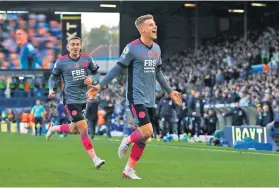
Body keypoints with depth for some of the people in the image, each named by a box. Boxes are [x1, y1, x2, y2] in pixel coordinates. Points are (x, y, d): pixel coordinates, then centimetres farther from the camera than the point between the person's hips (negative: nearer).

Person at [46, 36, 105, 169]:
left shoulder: (87, 59, 1)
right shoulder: (61, 62, -5)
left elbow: (96, 73, 11)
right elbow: (53, 77, 7)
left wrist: (92, 79, -11)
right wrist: (51, 89, -11)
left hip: (84, 98, 5)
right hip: (70, 99, -5)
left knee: (74, 130, 18)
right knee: (83, 128, -15)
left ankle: (54, 128, 49)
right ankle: (95, 159, -12)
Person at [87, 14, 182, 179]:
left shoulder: (156, 48, 10)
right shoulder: (132, 48, -11)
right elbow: (118, 69, -7)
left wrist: (170, 91, 24)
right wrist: (100, 86, -11)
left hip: (150, 99, 7)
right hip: (137, 97, -7)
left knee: (144, 137, 5)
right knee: (147, 132, -19)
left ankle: (129, 169, 15)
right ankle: (127, 141, 12)